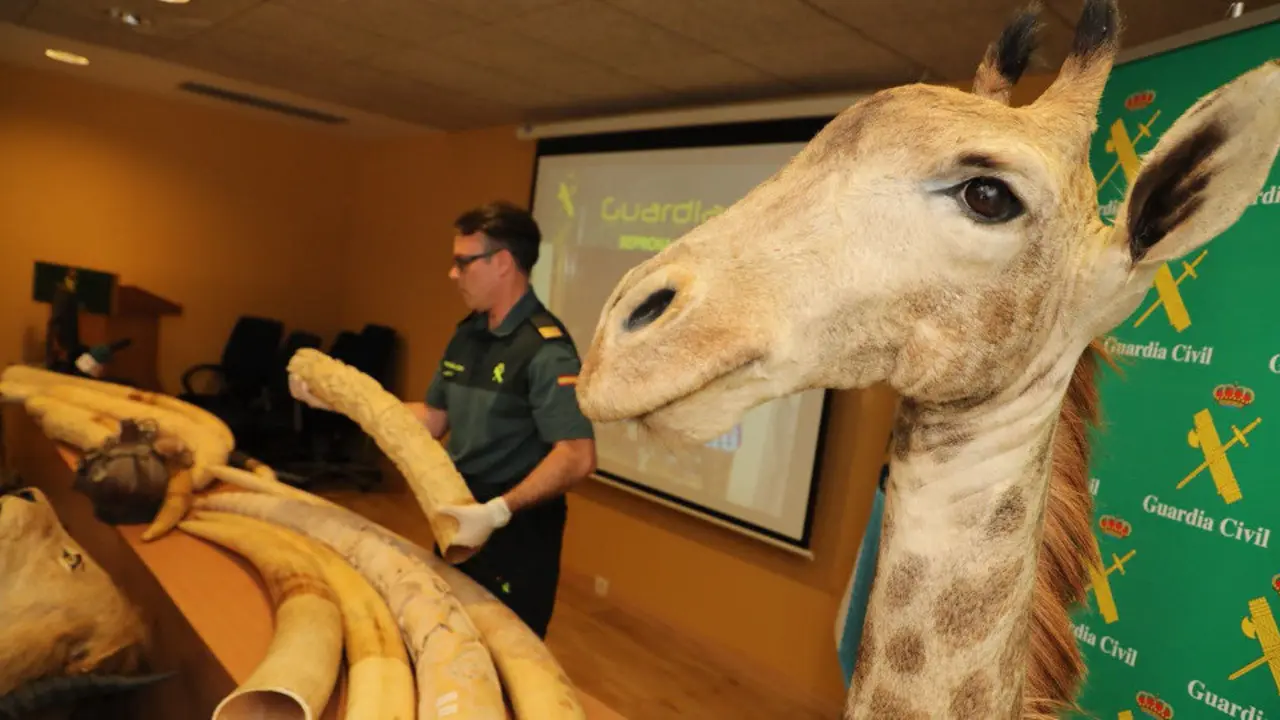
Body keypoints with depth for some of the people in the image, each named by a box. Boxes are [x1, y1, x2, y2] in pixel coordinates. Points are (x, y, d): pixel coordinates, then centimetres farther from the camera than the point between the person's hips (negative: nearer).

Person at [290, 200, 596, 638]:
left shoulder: (546, 348, -22)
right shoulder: (468, 334, 5)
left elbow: (577, 458, -27)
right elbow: (434, 419, 11)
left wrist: (498, 511, -34)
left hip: (516, 529, -8)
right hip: (461, 518, 8)